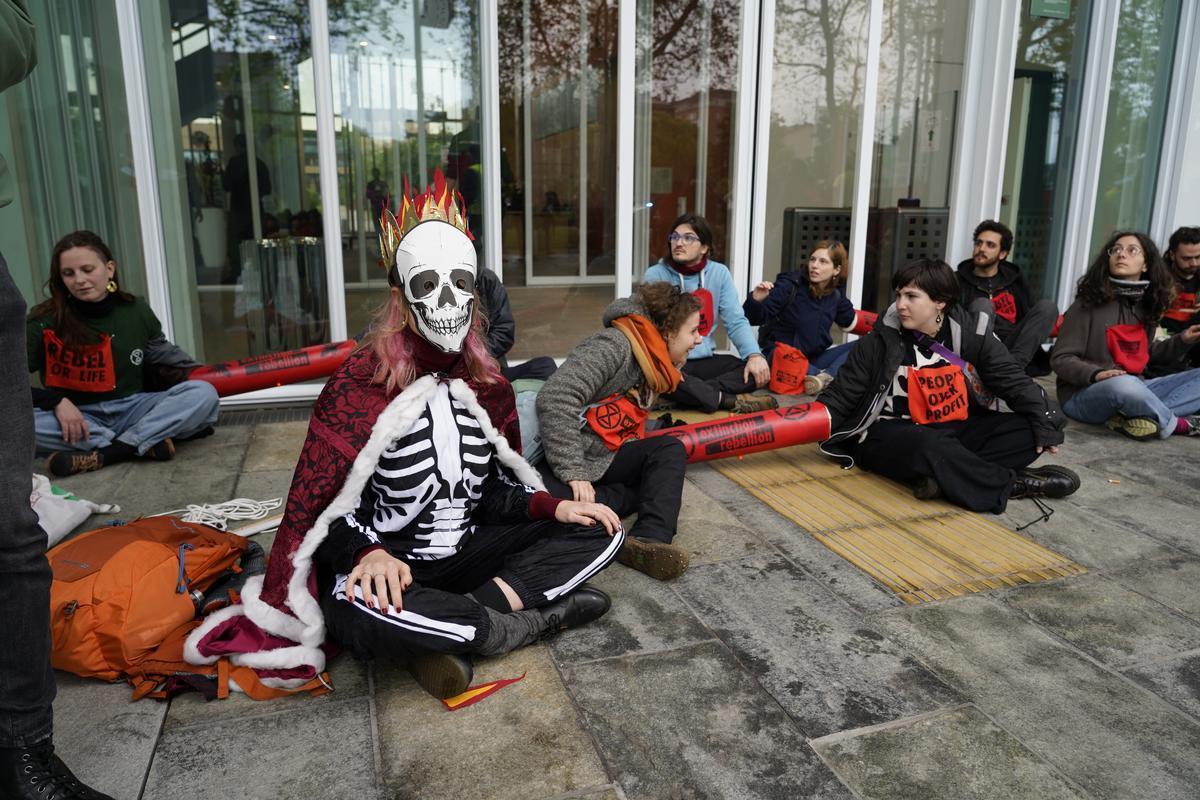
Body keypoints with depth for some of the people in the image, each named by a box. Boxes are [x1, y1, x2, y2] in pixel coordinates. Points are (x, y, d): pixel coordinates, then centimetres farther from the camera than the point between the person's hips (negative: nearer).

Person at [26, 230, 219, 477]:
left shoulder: (136, 311, 1)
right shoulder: (44, 323, -8)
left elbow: (164, 357, 16)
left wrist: (210, 376, 7)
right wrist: (56, 401, -24)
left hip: (131, 409, 2)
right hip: (75, 417, -1)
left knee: (203, 393, -23)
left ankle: (102, 455, -31)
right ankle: (145, 443, -31)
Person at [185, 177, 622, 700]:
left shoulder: (486, 383, 3)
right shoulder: (358, 384, -12)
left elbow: (498, 487, 10)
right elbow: (317, 506, -11)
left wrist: (554, 507, -9)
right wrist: (368, 555, -30)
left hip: (464, 551, 6)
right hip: (384, 564, -5)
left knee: (599, 532, -7)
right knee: (361, 612, -40)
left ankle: (451, 629, -19)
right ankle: (535, 618, -19)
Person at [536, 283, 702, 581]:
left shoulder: (654, 365, 13)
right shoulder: (615, 345, -18)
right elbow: (555, 400, -29)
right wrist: (573, 473, -28)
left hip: (602, 460, 9)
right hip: (558, 460, -9)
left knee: (670, 449, -11)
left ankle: (648, 540, -28)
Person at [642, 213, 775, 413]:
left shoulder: (719, 273, 5)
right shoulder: (655, 275, -5)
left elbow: (736, 322, 2)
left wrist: (754, 355, -17)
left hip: (705, 360, 4)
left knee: (758, 370, -18)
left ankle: (690, 394, -27)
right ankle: (732, 401, -26)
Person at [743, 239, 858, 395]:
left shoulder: (836, 296, 5)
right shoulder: (790, 284, -11)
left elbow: (852, 322, 24)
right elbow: (754, 318, -17)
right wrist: (756, 301, -35)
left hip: (813, 359, 6)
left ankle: (826, 377, -36)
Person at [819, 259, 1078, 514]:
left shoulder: (971, 333, -3)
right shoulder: (881, 342, -9)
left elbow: (1014, 381, 3)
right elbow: (839, 398, -7)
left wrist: (1043, 420, -10)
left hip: (957, 431, 5)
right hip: (895, 435, -5)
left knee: (1029, 427, -13)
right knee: (930, 446, -38)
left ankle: (947, 477, -28)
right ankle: (1011, 483, -16)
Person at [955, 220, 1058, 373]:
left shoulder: (1015, 279, 21)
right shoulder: (958, 281, 9)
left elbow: (1031, 315, 21)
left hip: (1014, 346, 4)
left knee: (1047, 306, -13)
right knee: (982, 305, -25)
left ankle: (1013, 364, -32)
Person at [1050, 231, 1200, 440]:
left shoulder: (1146, 306, 9)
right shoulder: (1088, 303, -8)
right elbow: (1061, 359, -10)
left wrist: (1181, 341, 8)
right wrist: (1095, 374, -28)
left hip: (1134, 388, 7)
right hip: (1083, 394, -7)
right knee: (1122, 384, -39)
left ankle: (1136, 418, -25)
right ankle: (1179, 424, -12)